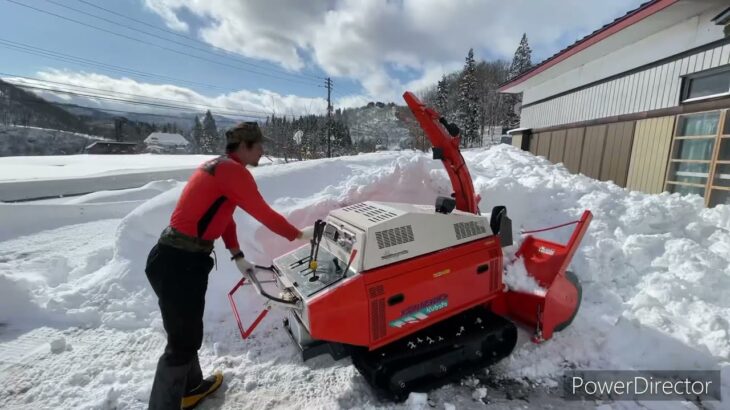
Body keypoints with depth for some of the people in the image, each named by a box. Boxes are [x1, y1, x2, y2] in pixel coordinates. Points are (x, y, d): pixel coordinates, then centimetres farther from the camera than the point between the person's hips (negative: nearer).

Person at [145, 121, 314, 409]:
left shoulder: (219, 166, 13)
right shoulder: (233, 171, -17)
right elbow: (264, 214, -15)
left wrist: (238, 257, 17)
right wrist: (299, 235, 0)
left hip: (177, 257, 10)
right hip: (179, 263, -10)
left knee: (187, 333, 24)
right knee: (183, 341, 5)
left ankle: (191, 387, 44)